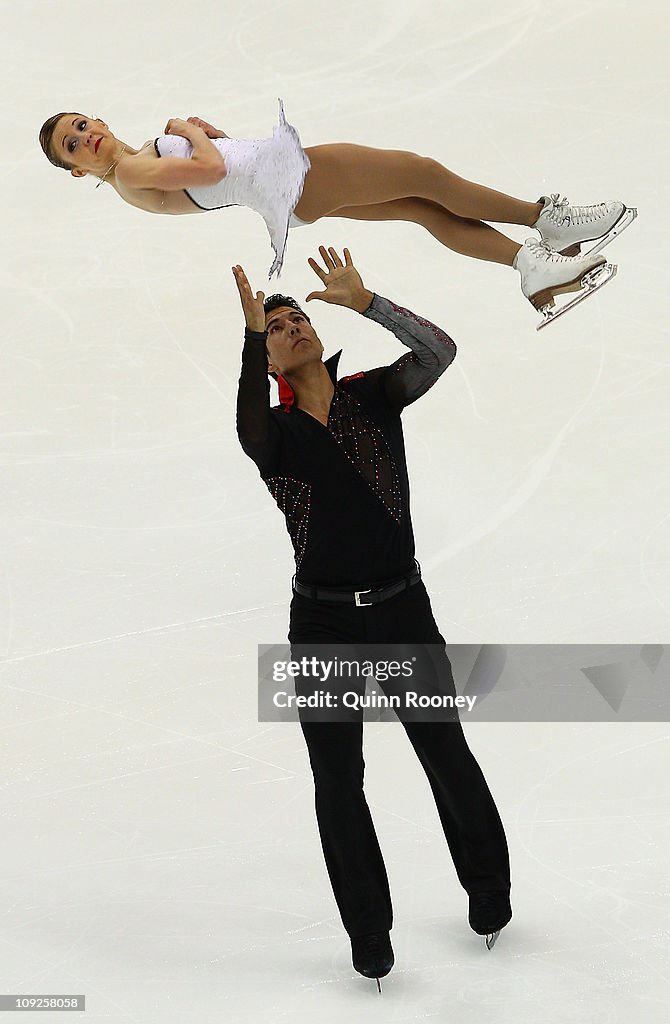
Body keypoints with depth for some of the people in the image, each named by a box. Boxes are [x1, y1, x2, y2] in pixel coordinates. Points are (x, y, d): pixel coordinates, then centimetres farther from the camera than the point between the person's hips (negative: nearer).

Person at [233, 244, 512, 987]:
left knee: (447, 755, 15)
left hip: (403, 610, 1)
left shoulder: (373, 396, 0)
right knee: (337, 780, 7)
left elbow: (440, 350, -18)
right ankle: (369, 936, 23)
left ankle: (489, 891, 38)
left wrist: (361, 300, -28)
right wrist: (252, 332, -37)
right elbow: (249, 435, -29)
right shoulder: (273, 429, -3)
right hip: (323, 624, 0)